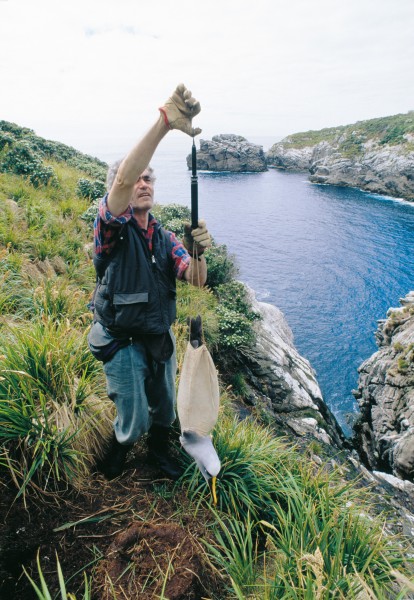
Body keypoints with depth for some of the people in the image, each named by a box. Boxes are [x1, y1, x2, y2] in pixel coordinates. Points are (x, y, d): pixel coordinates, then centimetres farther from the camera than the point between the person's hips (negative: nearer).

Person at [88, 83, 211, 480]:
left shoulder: (164, 237, 2)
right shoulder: (112, 226, -15)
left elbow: (196, 281, -7)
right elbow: (122, 180, -36)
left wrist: (197, 253, -30)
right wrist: (164, 122, -47)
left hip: (161, 339, 5)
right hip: (122, 344, -5)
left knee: (165, 407, 21)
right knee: (135, 420, 9)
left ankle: (159, 451, 52)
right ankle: (118, 449, 44)